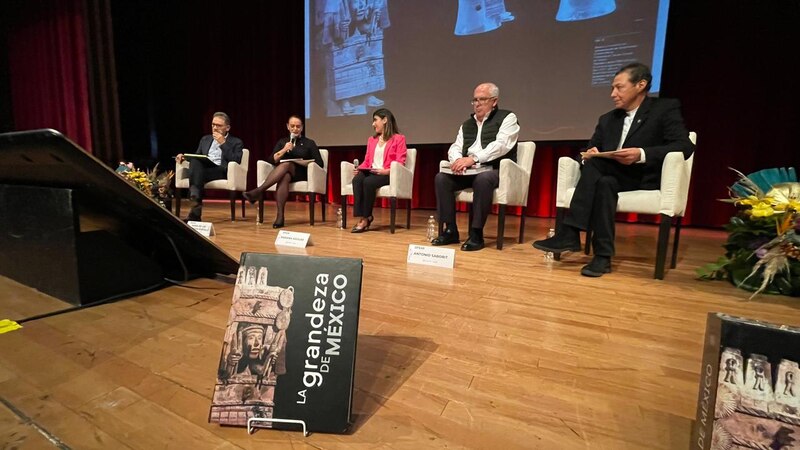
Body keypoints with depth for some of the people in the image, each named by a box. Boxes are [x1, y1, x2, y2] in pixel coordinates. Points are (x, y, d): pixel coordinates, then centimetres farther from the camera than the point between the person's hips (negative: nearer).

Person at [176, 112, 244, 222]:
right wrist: (184, 156, 7)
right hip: (201, 169, 4)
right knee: (195, 161, -32)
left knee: (197, 165, -34)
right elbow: (196, 156, 29)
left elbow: (236, 161, -3)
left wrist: (223, 143, -4)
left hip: (222, 172, -4)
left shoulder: (236, 142, 13)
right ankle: (196, 202, -44)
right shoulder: (205, 139, 28)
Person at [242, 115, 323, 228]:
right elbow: (272, 160, 9)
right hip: (283, 172, 2)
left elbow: (320, 164, 5)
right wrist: (284, 150, -5)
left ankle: (259, 191, -47)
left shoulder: (309, 143, 14)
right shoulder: (282, 142, 21)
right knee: (284, 177, -38)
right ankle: (280, 215, -49)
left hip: (301, 175, -1)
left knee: (286, 164, -35)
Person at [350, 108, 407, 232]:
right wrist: (359, 168, -1)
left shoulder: (399, 139, 4)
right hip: (370, 173, 5)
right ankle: (362, 217, -29)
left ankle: (366, 218, -22)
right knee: (356, 180, -29)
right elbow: (367, 161, 20)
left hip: (387, 175, -5)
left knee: (368, 182, -35)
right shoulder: (371, 139, 25)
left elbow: (399, 164, -6)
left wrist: (386, 171, -23)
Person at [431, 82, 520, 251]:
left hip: (496, 171, -5)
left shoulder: (507, 118, 2)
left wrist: (473, 158, -27)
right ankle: (450, 230, -12)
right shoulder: (467, 124, 20)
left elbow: (500, 145, -15)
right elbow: (455, 148, 12)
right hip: (469, 172, 6)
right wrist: (457, 160, -14)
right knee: (441, 177, -16)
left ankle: (476, 234, -28)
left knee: (483, 179, -38)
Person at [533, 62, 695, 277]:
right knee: (604, 183, -32)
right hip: (614, 178, 4)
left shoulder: (666, 108, 3)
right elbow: (592, 149, 14)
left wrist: (641, 155, -25)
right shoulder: (607, 119, 19)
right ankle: (602, 254, -34)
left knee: (595, 164, -30)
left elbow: (684, 146, -9)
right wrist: (589, 154, -12)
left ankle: (569, 233, -32)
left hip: (646, 178, -4)